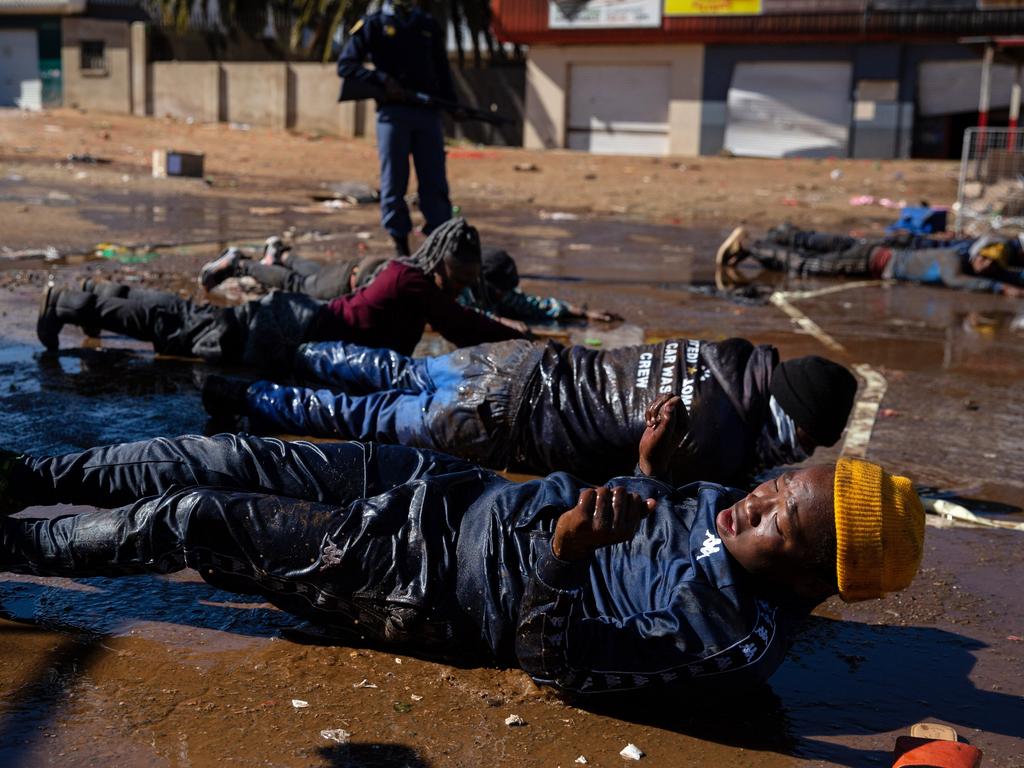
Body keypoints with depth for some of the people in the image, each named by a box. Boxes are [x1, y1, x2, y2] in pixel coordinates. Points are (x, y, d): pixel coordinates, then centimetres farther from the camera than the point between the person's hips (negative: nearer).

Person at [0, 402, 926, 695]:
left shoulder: (738, 642, -23)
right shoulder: (729, 502, -1)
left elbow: (556, 658, -23)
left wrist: (561, 556, -40)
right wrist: (650, 465, -1)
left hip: (429, 587, -7)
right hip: (467, 490, 7)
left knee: (185, 519, -6)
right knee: (221, 462, 4)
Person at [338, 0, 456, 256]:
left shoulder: (430, 26, 17)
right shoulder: (374, 25, 7)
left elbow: (443, 71, 20)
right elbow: (345, 65, 1)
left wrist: (452, 105, 5)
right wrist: (382, 81, -12)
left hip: (428, 112, 2)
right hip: (393, 112, -2)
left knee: (435, 183, -1)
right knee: (394, 183, -1)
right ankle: (401, 247, 7)